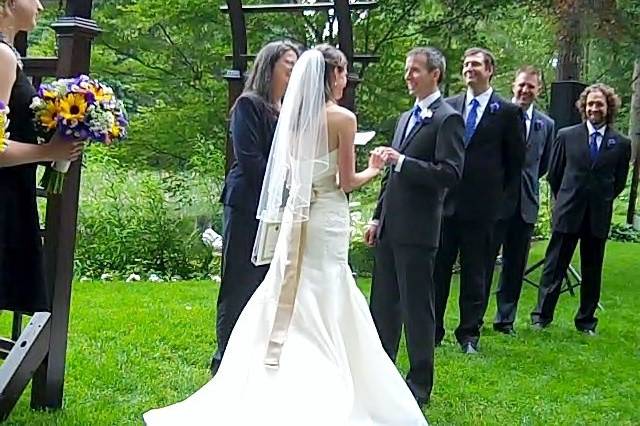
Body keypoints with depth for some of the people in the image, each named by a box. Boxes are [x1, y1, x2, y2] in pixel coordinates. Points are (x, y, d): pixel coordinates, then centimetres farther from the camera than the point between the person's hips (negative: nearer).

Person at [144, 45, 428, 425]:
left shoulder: (295, 116, 6)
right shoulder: (343, 118, -10)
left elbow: (288, 172, 11)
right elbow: (346, 181, -9)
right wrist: (374, 170, 9)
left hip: (296, 215, 5)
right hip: (327, 218, -5)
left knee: (287, 300, 10)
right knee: (322, 305, 0)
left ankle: (277, 385, 13)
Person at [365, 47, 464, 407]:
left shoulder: (448, 119, -9)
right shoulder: (406, 118, 17)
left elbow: (451, 174, -19)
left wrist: (401, 161, -22)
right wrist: (378, 217, 17)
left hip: (417, 231, -8)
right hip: (389, 228, 8)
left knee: (417, 308, 1)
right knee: (383, 305, 14)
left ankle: (420, 385, 12)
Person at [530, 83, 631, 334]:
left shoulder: (621, 144, 1)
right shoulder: (567, 136, 1)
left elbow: (619, 182, 11)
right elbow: (554, 174, 9)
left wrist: (600, 200, 10)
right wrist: (565, 199, 11)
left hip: (599, 217, 1)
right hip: (568, 213, -1)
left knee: (592, 271, 9)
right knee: (554, 266, 2)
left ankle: (586, 321, 18)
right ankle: (542, 315, 10)